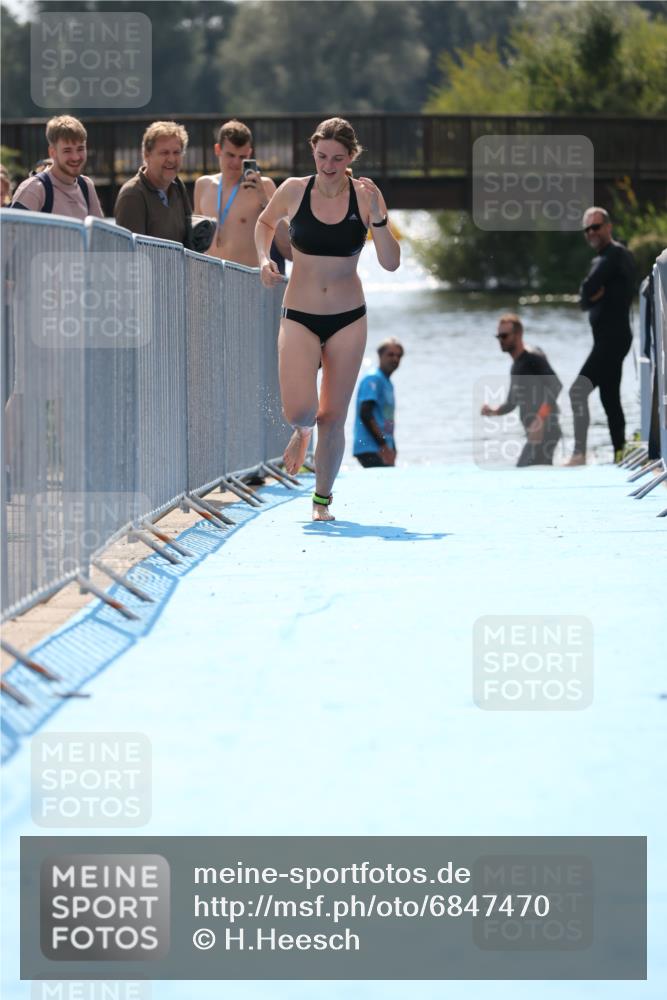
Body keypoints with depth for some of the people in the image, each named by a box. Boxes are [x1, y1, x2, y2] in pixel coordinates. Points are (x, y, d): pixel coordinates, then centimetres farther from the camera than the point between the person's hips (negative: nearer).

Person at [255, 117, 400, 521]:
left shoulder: (364, 196, -7)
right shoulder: (293, 191, -5)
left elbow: (391, 263, -10)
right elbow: (265, 222, 17)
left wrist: (378, 216, -22)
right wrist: (264, 258, -1)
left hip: (348, 320, 0)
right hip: (299, 317, 0)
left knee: (333, 417, 4)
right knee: (299, 409, -15)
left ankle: (322, 499, 23)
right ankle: (302, 431, 24)